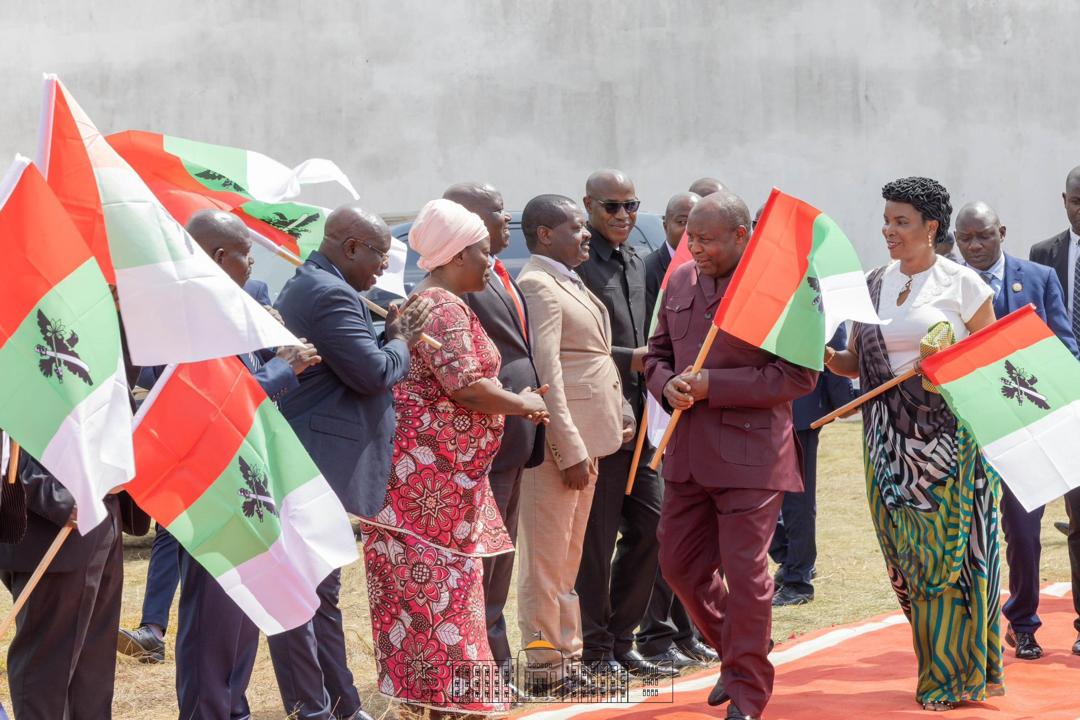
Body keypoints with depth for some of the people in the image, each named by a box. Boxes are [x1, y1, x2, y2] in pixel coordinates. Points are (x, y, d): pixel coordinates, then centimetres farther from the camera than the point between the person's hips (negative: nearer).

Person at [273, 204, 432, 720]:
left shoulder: (304, 286, 18)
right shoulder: (330, 295, -17)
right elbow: (374, 373, -20)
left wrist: (389, 332, 7)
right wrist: (402, 341, -2)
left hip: (307, 468, 11)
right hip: (316, 468, -11)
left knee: (321, 590, 15)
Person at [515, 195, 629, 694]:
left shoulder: (570, 283, 17)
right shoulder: (537, 286, -12)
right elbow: (545, 375, -18)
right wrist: (571, 451, -21)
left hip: (585, 438, 10)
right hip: (557, 443, -10)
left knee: (569, 557, 14)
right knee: (547, 557, -3)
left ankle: (566, 654, 21)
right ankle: (545, 665, 1)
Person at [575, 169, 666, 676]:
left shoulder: (634, 263, 16)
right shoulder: (576, 262, -12)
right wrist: (633, 359, -18)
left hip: (636, 418, 8)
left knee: (649, 527, 10)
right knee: (598, 538, 0)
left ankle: (621, 639, 20)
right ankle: (598, 651, 9)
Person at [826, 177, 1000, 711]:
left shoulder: (962, 285, -2)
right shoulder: (874, 285, 11)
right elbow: (856, 363, 13)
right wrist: (827, 358, -7)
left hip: (950, 438, -4)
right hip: (890, 440, 4)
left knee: (951, 547, -2)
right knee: (907, 555, 4)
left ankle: (961, 672, 10)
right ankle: (934, 665, 15)